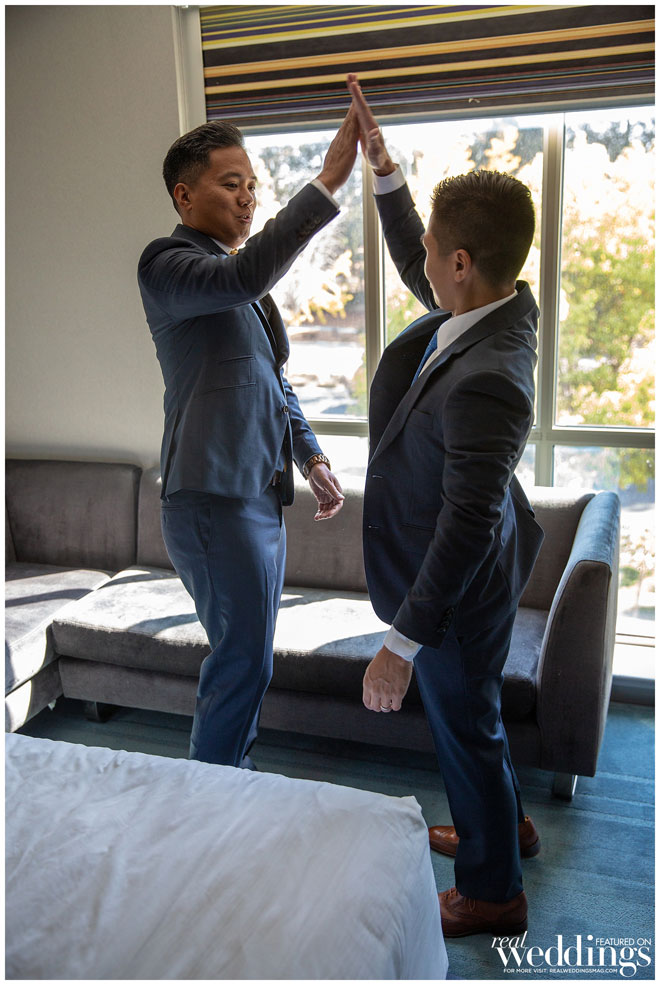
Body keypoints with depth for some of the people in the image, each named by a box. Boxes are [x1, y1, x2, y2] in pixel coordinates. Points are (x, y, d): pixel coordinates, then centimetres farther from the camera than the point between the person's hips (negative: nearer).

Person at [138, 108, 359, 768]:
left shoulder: (234, 272, 18)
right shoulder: (167, 264, -11)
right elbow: (246, 276, -34)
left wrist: (311, 457, 14)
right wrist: (327, 182, -35)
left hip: (257, 492, 9)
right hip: (214, 498, -9)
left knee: (246, 660, 19)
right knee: (241, 662, -2)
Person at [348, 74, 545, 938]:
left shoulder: (484, 381, -36)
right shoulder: (505, 304, -8)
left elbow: (466, 530, -33)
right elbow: (413, 265, 12)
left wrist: (403, 645, -26)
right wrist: (380, 163, 7)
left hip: (458, 592, -9)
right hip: (470, 570, 9)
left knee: (465, 725, 12)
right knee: (467, 714, 28)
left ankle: (493, 892, 38)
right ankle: (502, 825, 53)